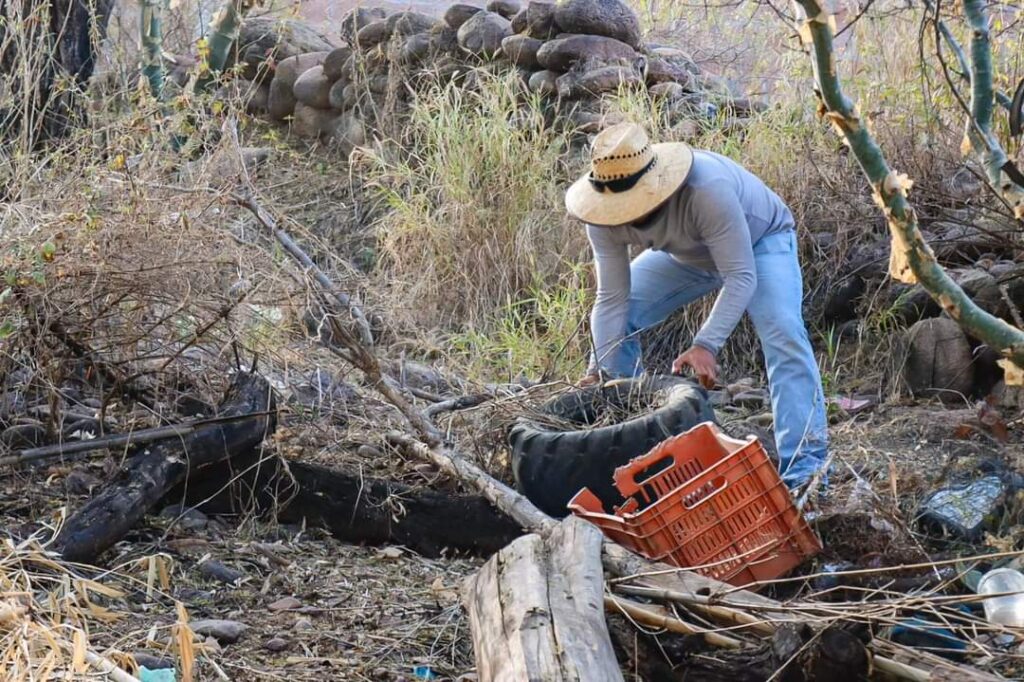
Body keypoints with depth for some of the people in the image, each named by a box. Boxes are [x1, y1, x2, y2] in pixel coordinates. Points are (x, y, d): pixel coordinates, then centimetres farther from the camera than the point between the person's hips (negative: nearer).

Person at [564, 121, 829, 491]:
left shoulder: (708, 190, -44)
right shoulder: (605, 219, -27)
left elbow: (740, 277, -40)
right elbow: (613, 299, -22)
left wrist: (706, 345, -50)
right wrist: (602, 371, -32)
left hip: (759, 240, -5)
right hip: (687, 253, 5)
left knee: (783, 334, -28)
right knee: (612, 321, -8)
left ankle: (804, 470, -27)